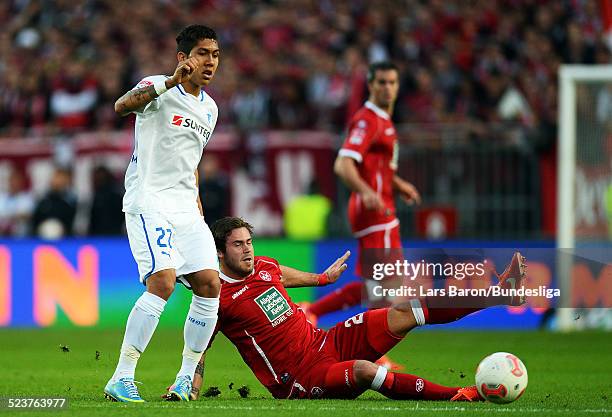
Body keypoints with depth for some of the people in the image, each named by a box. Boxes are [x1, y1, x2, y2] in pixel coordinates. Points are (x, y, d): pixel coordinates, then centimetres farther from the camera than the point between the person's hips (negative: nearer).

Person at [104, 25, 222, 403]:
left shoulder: (209, 108, 17)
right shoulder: (158, 89, -7)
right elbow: (122, 105, -29)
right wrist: (172, 81, -40)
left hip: (185, 208, 8)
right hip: (148, 202, -8)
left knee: (209, 284, -4)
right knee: (163, 282, -22)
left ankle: (186, 378, 7)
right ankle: (121, 379, -17)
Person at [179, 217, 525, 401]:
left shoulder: (264, 266, 9)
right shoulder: (218, 297, -12)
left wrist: (323, 278, 49)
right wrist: (193, 388, -20)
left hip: (327, 342, 8)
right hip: (301, 379, -8)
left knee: (404, 313, -4)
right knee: (364, 370, -37)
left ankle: (501, 293, -8)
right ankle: (459, 397, -43)